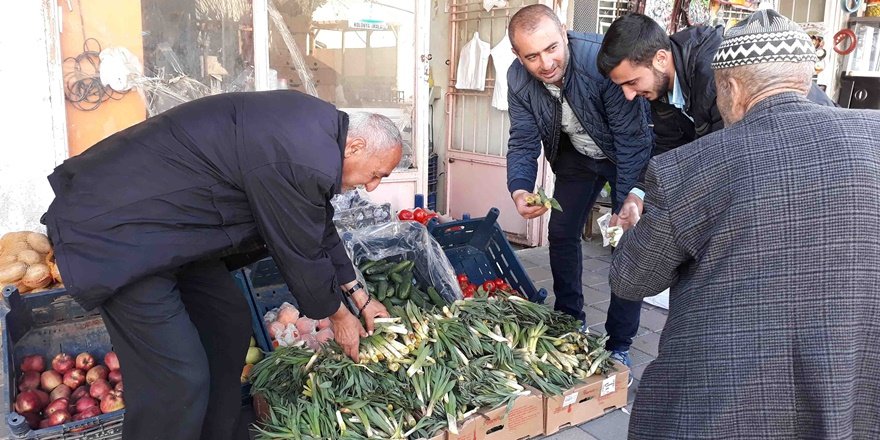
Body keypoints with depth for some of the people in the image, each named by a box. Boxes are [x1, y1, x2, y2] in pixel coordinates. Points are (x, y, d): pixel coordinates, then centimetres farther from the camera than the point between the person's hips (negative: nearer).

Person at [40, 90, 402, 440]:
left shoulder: (317, 126, 5)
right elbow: (301, 255, -13)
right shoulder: (303, 163, -27)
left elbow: (319, 226, 17)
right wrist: (337, 316, 5)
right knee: (178, 378, -11)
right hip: (112, 229, -10)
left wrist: (359, 296, 22)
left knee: (229, 322, 16)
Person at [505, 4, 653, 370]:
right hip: (577, 154, 5)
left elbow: (631, 140, -32)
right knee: (561, 234, 8)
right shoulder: (518, 80, -20)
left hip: (628, 156, -5)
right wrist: (519, 190, -34)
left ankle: (618, 346, 6)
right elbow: (523, 141, -14)